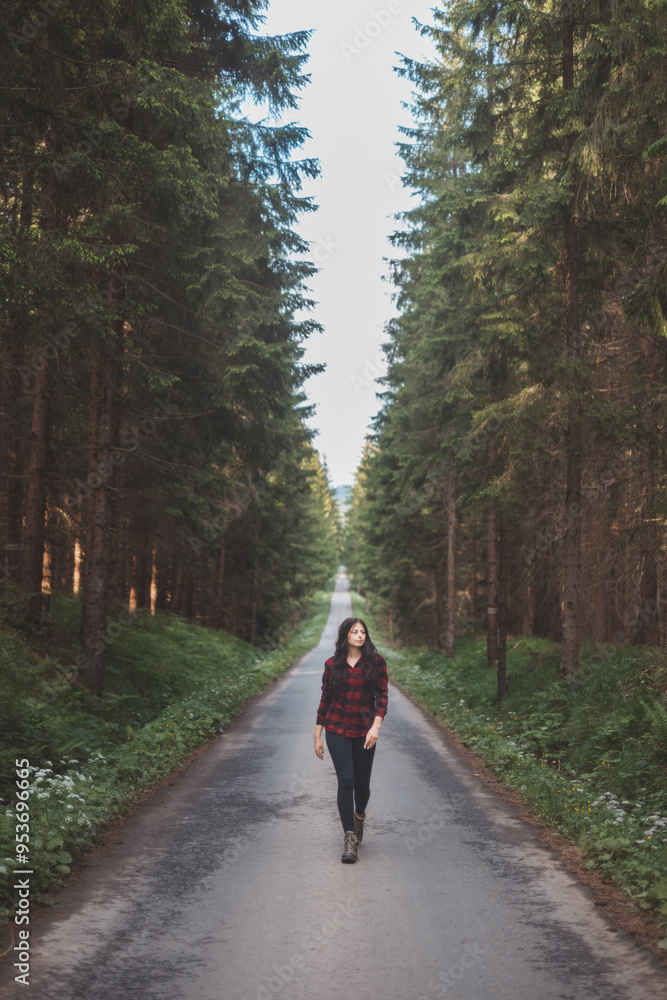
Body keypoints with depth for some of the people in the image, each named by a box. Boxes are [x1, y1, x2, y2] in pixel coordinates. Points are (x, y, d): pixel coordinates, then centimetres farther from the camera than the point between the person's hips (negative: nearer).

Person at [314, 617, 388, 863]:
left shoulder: (376, 662, -1)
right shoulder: (332, 665, 2)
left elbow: (382, 696, -3)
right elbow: (325, 700, 7)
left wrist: (376, 726, -17)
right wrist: (317, 736, 6)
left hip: (364, 732, 0)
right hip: (337, 730, 0)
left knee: (362, 783, 7)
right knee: (346, 780, -11)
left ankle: (359, 816, 41)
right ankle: (350, 838, -4)